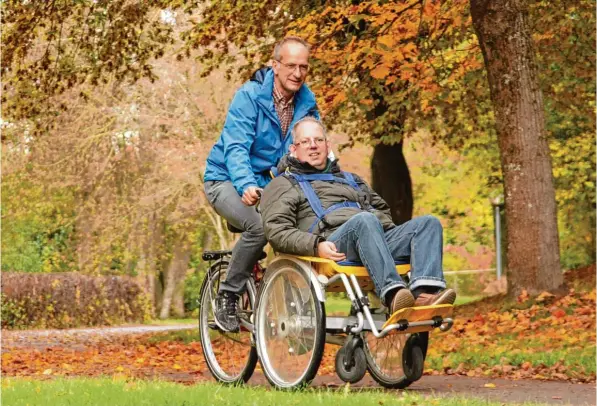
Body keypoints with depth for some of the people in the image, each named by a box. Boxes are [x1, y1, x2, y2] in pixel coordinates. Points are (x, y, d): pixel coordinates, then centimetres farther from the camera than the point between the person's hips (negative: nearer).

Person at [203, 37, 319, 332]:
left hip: (267, 183, 6)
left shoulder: (307, 103, -1)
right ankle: (227, 297, -14)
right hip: (227, 182, -6)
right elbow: (235, 147, -26)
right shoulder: (249, 96, -18)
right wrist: (246, 185, -44)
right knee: (259, 226, -33)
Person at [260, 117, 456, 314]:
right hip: (334, 242, -6)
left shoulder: (350, 179, 39)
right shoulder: (283, 185, 20)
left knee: (429, 223, -17)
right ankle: (392, 295, -57)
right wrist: (315, 245, -15)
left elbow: (381, 207, 44)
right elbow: (276, 231, 4)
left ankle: (424, 292, -45)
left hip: (378, 239, 6)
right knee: (365, 220, -38)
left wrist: (387, 230, 19)